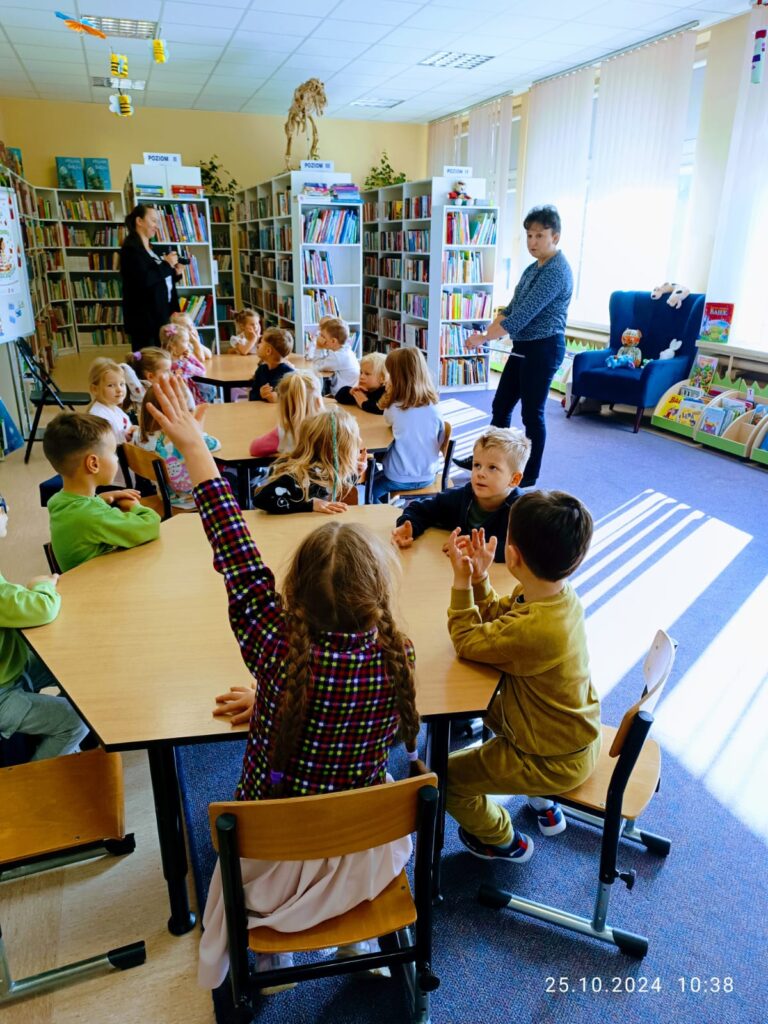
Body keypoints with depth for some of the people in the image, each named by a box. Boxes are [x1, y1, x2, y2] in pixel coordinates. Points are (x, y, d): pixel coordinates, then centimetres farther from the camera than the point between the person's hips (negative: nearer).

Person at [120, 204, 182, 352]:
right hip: (145, 320, -9)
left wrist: (175, 273, 6)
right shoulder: (131, 248, -10)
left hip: (161, 316, 9)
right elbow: (144, 280, -24)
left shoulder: (151, 249, 18)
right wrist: (167, 264, -13)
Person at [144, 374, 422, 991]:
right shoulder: (397, 659, -24)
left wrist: (195, 448, -16)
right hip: (367, 854, 2)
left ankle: (266, 964, 60)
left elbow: (238, 557, -24)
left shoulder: (280, 650, -32)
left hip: (277, 861, -1)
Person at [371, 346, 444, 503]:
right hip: (427, 476, 5)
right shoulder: (433, 407, -9)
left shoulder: (394, 409, -19)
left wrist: (389, 394, 0)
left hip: (400, 478, -5)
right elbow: (440, 440, 4)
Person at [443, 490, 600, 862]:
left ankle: (502, 840, 28)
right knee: (488, 704, 32)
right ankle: (542, 802, 40)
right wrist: (479, 577, -11)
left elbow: (467, 641, -21)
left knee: (444, 776, 1)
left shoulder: (533, 630, -40)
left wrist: (462, 582, -18)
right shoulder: (558, 593, -13)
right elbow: (495, 617, 2)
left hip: (555, 760, -9)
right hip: (575, 735, 9)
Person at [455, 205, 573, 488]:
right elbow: (512, 308, 14)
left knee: (532, 413, 1)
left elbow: (522, 315, -25)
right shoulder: (534, 268, 13)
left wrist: (484, 338, -22)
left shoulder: (556, 272, -18)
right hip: (524, 347, 9)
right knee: (501, 406, 14)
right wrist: (487, 332, -1)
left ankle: (530, 475, 15)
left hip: (543, 349, -9)